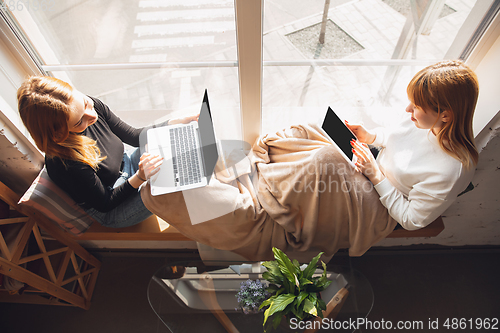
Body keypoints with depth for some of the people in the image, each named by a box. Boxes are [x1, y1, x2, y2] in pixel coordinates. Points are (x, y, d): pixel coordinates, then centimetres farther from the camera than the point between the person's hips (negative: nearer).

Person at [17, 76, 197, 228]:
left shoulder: (92, 104, -19)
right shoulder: (66, 165, -36)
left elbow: (132, 135, -6)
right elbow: (105, 204, -21)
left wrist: (176, 124, -17)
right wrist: (140, 177, -36)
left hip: (125, 164, 6)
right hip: (112, 212, -6)